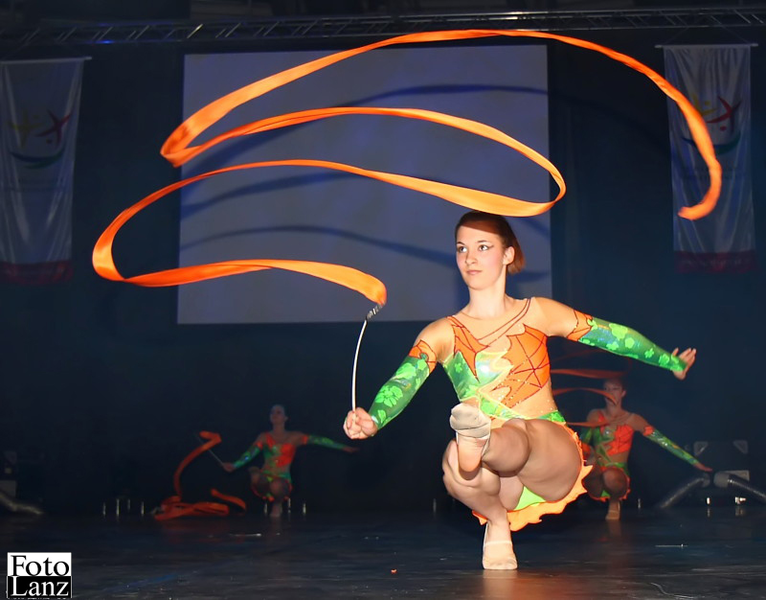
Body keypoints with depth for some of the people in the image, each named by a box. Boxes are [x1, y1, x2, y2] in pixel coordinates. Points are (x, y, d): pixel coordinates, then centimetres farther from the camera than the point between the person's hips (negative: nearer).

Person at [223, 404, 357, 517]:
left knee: (276, 485, -38)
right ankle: (268, 498, -4)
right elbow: (250, 453, -3)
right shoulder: (264, 437, 12)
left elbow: (317, 440, 6)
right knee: (254, 475, -35)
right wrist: (234, 465, -21)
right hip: (265, 479, 1)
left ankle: (277, 504, -1)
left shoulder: (294, 437, 11)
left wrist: (342, 447, 2)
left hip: (282, 481, -1)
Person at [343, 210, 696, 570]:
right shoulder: (443, 334, 6)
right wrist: (372, 420, -30)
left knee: (516, 434, -36)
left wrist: (672, 362, 23)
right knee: (455, 464, -36)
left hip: (553, 457, 0)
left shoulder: (537, 313, 10)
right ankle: (496, 520, -11)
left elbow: (612, 335, 18)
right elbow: (403, 382, -9)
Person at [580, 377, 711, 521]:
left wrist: (694, 461, -1)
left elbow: (663, 441, 2)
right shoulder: (595, 415, 9)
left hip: (618, 477, 0)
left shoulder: (633, 420, 4)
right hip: (597, 478, 0)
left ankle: (614, 502, -2)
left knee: (611, 476, -37)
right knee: (589, 463, -35)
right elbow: (582, 443, 3)